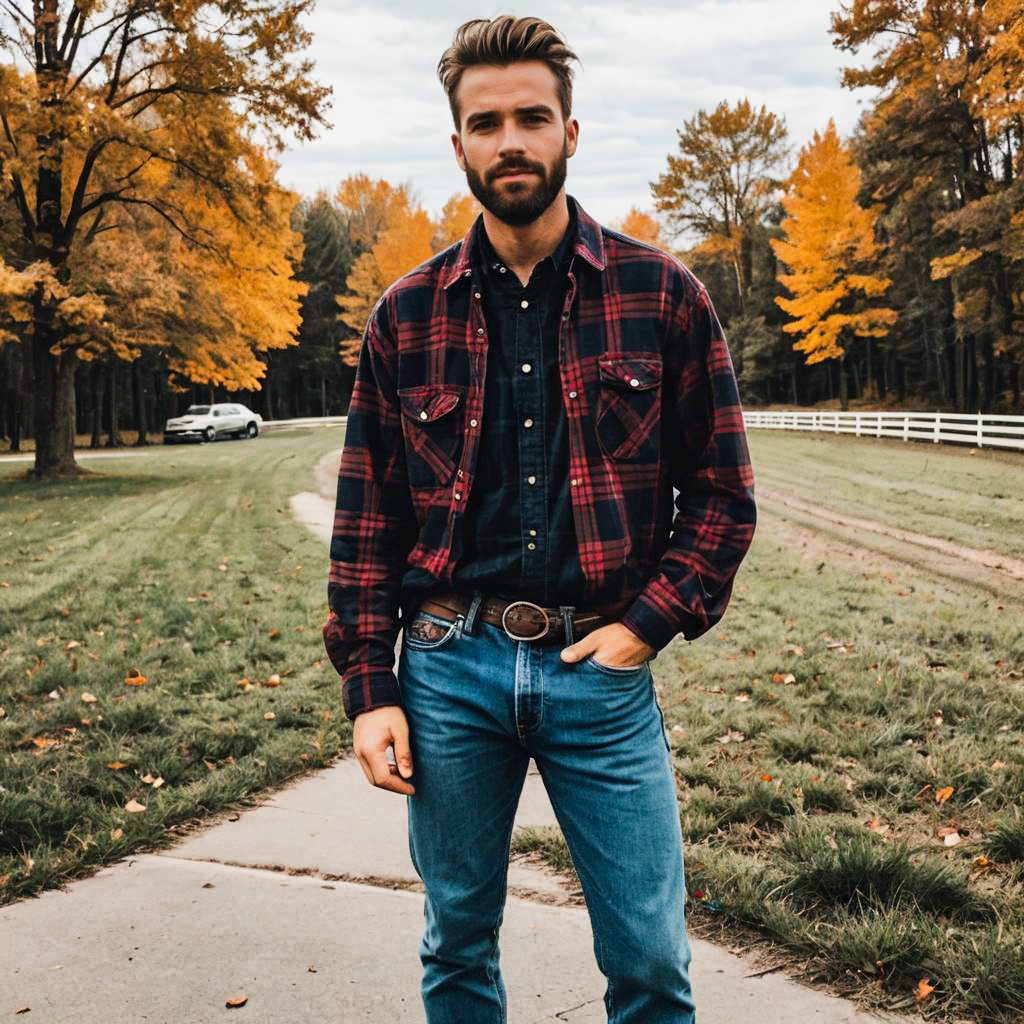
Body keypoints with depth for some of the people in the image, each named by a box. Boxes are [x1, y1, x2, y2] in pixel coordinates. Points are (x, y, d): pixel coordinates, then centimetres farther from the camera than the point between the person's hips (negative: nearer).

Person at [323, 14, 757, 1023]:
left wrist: (649, 623, -7)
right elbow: (365, 519, 6)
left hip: (601, 668, -1)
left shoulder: (659, 293, 1)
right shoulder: (405, 314, 4)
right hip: (449, 666, 2)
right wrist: (370, 688, 1)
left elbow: (722, 488, 4)